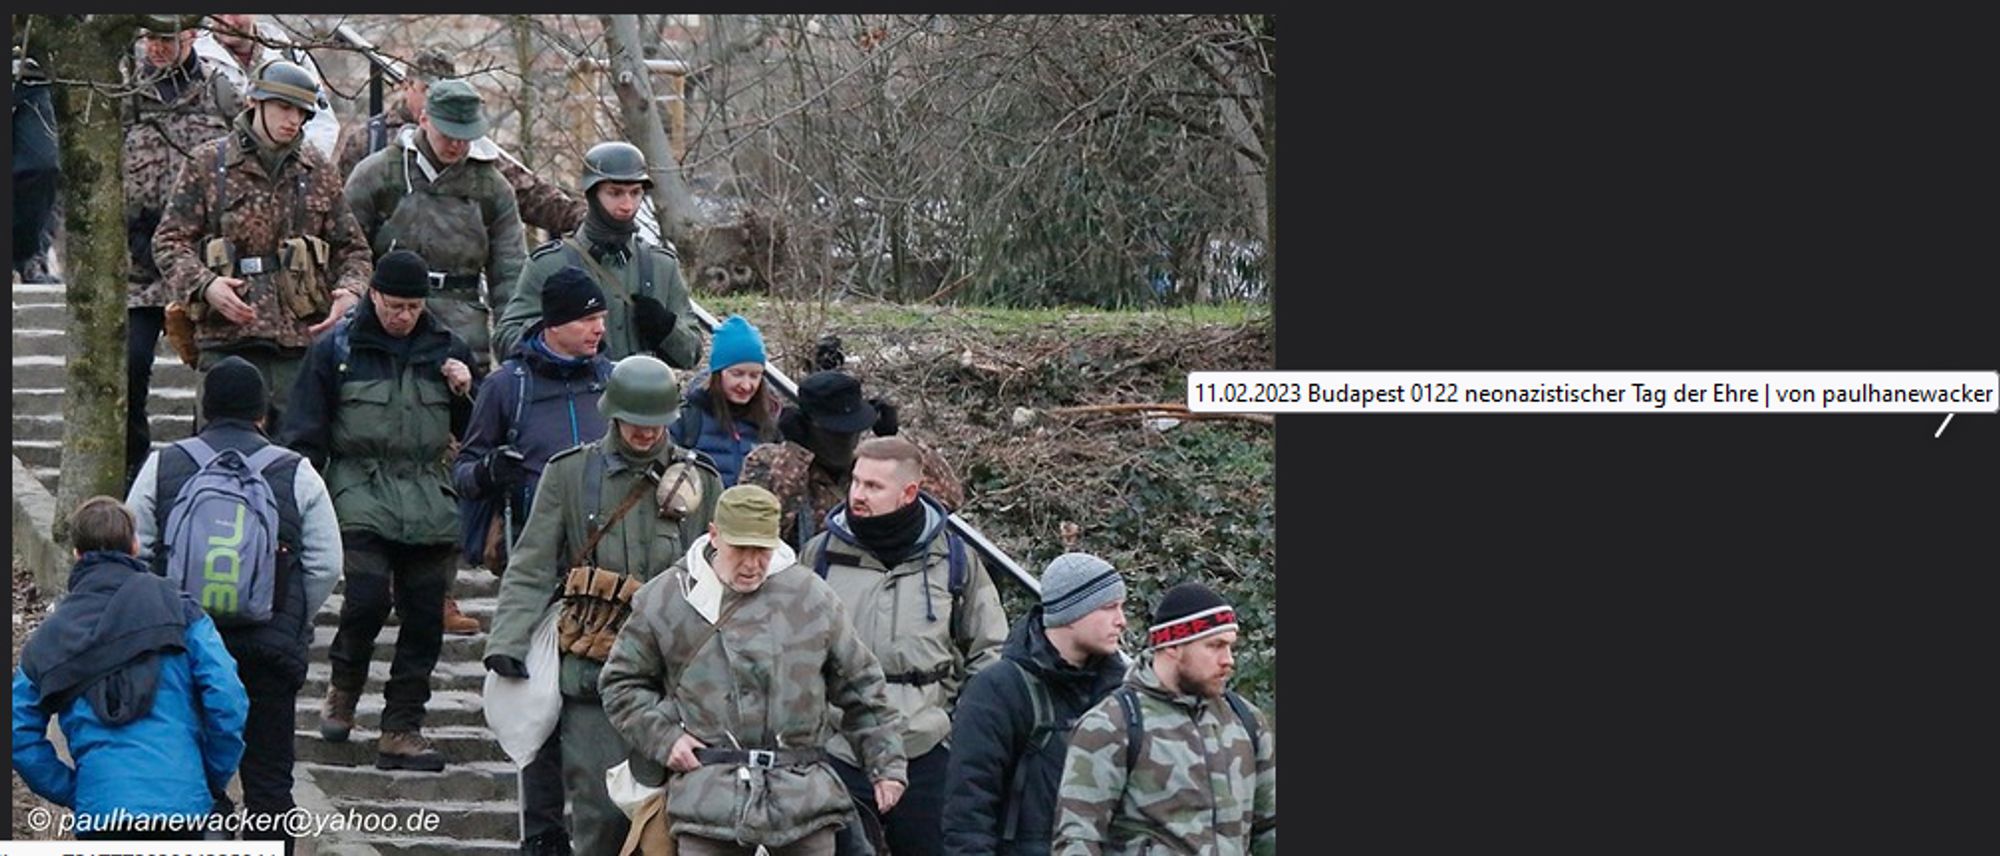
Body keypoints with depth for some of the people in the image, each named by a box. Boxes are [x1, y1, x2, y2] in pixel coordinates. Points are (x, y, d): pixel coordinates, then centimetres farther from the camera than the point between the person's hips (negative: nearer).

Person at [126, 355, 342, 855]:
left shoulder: (162, 467, 2)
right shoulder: (296, 474, 1)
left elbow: (132, 556, 3)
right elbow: (325, 567, 2)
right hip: (270, 653, 0)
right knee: (269, 780, 5)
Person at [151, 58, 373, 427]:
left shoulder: (317, 171, 15)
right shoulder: (208, 164, 5)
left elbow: (351, 248, 19)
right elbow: (168, 242, 2)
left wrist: (351, 292, -3)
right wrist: (204, 286, -16)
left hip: (303, 340, 3)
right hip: (229, 342, -3)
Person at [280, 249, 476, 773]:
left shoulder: (445, 350, 12)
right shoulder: (337, 350, 4)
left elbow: (470, 433, 20)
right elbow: (304, 434, 6)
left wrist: (464, 392, 0)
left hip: (428, 500, 3)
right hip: (361, 493, -3)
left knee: (424, 615, 0)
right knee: (369, 594, -21)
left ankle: (402, 729, 8)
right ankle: (344, 685, 6)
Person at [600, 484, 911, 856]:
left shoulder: (811, 596, 5)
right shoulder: (665, 599, 3)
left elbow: (860, 684, 12)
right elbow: (622, 682, 14)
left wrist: (887, 763, 10)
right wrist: (662, 736, 0)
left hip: (803, 795, 1)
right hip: (708, 794, -1)